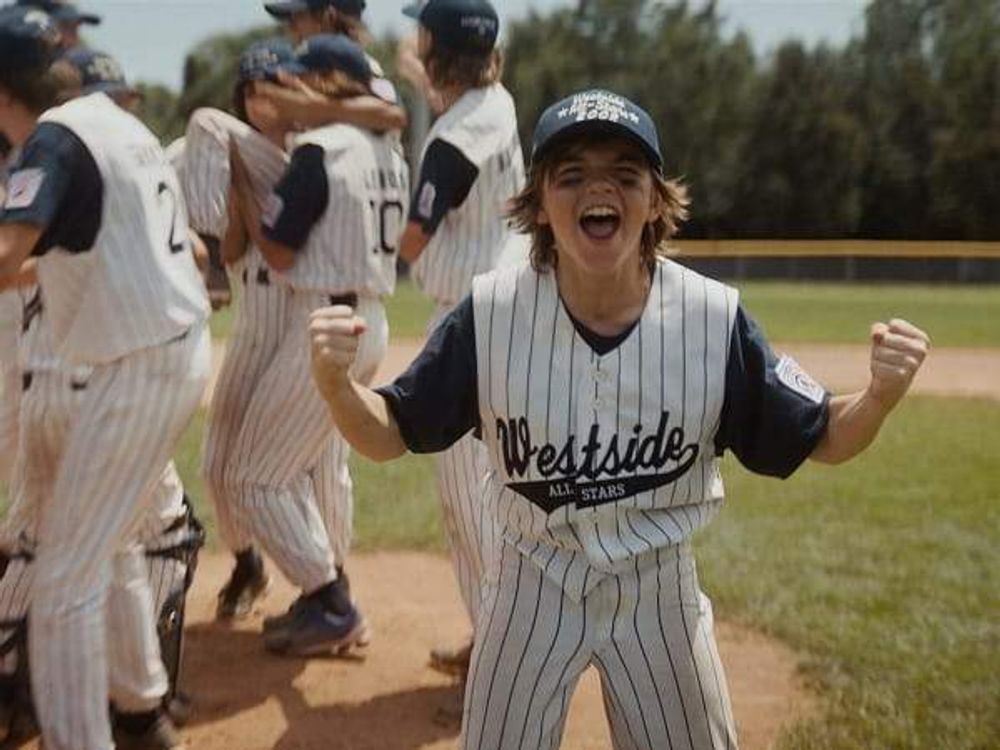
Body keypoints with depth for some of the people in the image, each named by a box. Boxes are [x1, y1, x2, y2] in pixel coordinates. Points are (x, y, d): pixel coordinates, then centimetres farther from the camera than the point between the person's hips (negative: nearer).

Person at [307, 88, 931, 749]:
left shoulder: (714, 318, -16)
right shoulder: (491, 315, -16)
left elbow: (822, 441, -7)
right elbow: (387, 437, -9)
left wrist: (882, 393, -29)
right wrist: (334, 380, -30)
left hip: (661, 590, 1)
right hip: (533, 587, 0)